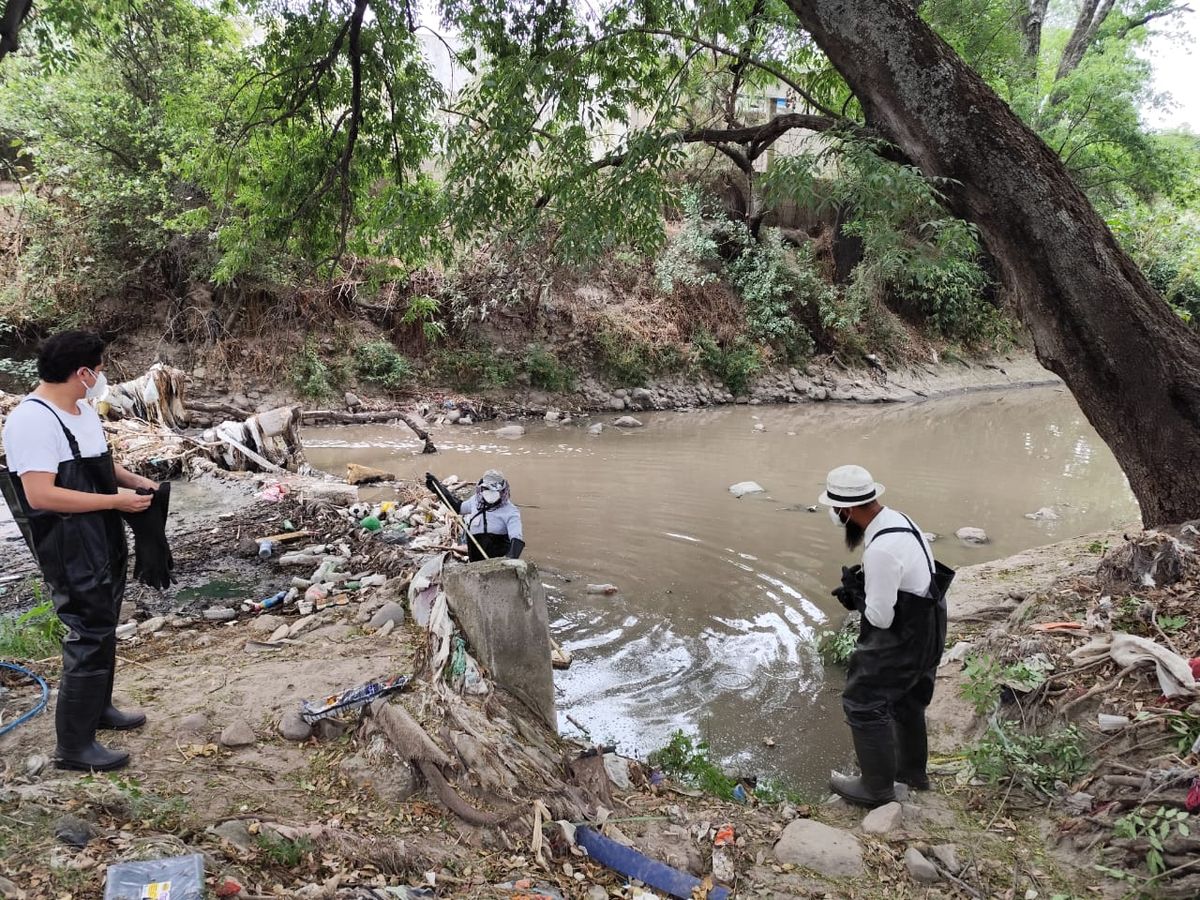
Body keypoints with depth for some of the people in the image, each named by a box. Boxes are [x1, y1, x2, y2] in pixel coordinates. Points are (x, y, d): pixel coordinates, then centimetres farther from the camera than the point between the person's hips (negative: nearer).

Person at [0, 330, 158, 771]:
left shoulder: (82, 409, 8)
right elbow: (41, 495, -28)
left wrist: (133, 479, 5)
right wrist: (117, 500, -25)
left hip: (103, 542, 10)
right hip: (71, 552, -10)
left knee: (102, 629, 21)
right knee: (88, 636, -4)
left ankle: (98, 707, 39)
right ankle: (74, 745, 7)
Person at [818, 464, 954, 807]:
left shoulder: (880, 549, -33)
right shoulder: (895, 519, -2)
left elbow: (880, 617, -27)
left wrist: (856, 592, -10)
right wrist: (861, 584, 1)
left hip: (903, 639, -10)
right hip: (926, 630, 10)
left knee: (863, 703, 5)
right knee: (906, 699, 26)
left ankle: (877, 787, 20)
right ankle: (913, 771, 46)